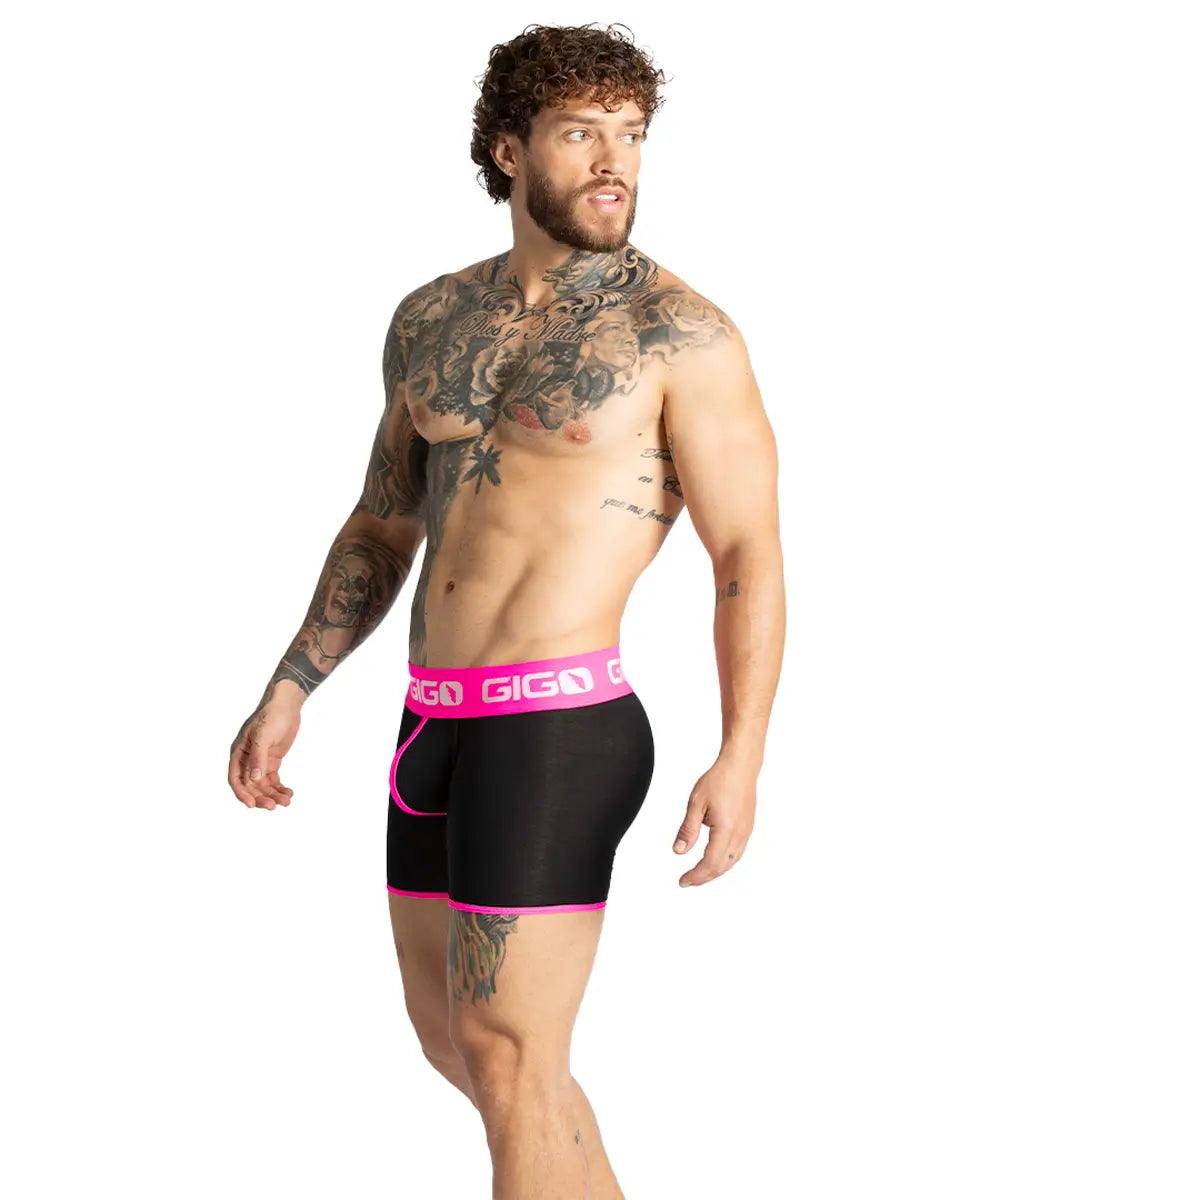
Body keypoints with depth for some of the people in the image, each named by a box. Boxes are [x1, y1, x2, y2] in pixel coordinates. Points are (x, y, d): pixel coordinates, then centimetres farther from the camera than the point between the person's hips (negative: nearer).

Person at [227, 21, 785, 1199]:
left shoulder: (681, 331, -8)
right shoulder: (432, 319, 12)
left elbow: (750, 556, -10)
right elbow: (381, 529, 21)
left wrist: (740, 760, -20)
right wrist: (289, 692, 14)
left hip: (556, 727, -8)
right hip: (438, 725, 8)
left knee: (508, 1058, -7)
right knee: (451, 1032, 18)